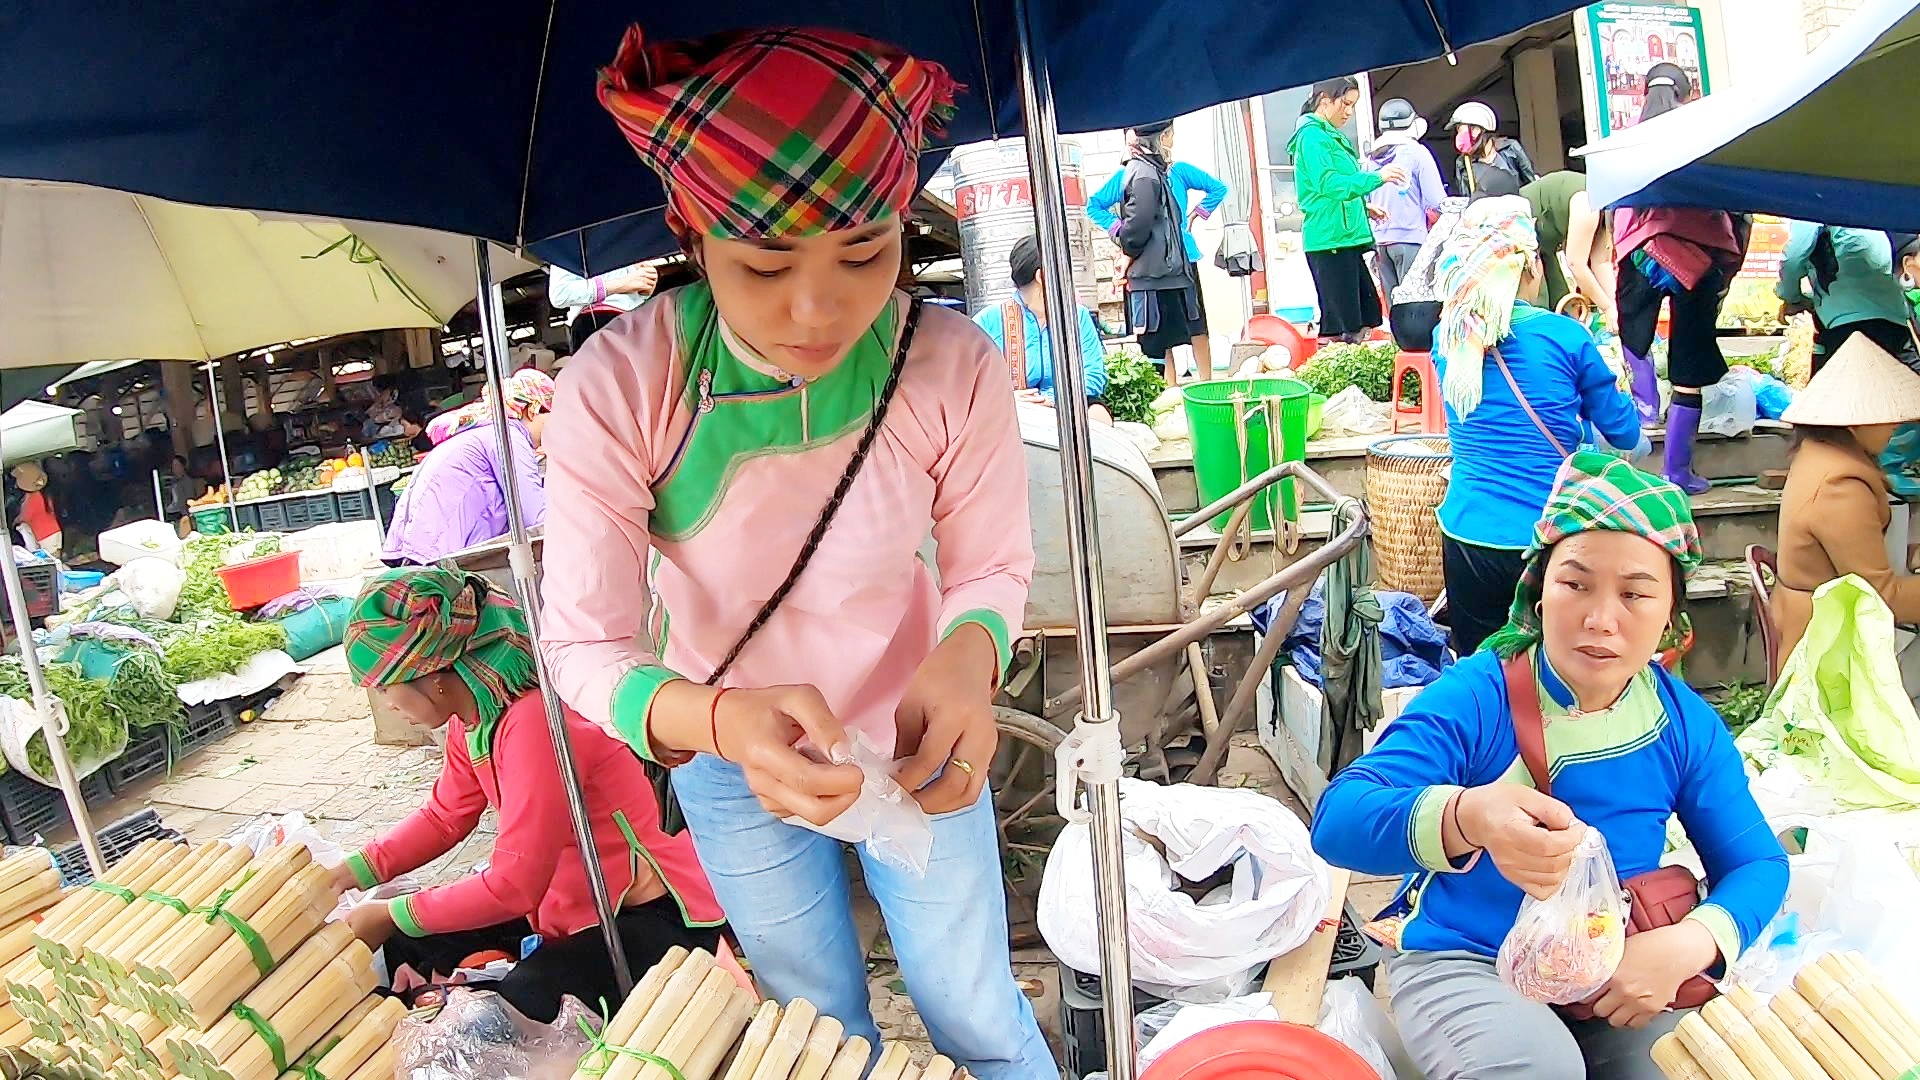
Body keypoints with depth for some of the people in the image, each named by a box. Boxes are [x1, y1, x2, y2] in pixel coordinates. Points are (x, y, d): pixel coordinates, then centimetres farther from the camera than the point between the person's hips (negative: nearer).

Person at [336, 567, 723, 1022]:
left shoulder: (536, 722, -28)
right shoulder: (470, 716, 1)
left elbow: (513, 885, -25)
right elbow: (443, 817, 16)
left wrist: (391, 914, -13)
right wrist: (355, 870, 2)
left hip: (655, 916, -9)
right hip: (563, 904, 10)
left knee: (526, 1001, -33)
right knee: (408, 947, 6)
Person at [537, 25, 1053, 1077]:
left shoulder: (953, 365, -26)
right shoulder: (616, 389, -28)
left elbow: (991, 565, -12)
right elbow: (583, 646, -24)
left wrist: (966, 653, -36)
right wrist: (717, 720, -46)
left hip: (914, 743, 0)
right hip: (730, 755, 1)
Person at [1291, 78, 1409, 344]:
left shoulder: (1330, 135, 22)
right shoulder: (1312, 135, -9)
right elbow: (1327, 183, -22)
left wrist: (1364, 208, 22)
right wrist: (1377, 177, -26)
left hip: (1346, 240, 10)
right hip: (1330, 241, -10)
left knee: (1367, 316, 9)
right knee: (1340, 324, -11)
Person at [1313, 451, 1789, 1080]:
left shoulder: (1687, 725, -4)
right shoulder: (1476, 697, -19)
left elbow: (1757, 864, 5)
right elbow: (1336, 822, -30)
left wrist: (1689, 944, -18)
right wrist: (1466, 818, -51)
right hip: (1462, 962, -5)